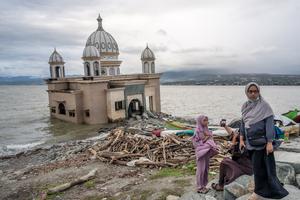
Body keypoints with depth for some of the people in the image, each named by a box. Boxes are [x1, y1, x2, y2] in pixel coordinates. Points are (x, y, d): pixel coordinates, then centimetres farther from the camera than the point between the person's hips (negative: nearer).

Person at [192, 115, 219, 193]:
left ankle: (203, 185, 26)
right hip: (201, 152, -7)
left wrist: (212, 145, -7)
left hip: (207, 152, 7)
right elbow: (196, 143, -14)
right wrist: (206, 139, -18)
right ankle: (199, 187, 13)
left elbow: (210, 139, 12)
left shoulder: (206, 130, 6)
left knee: (206, 169, 13)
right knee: (201, 169, 1)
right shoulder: (197, 131, -13)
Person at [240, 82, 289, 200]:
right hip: (250, 142, 5)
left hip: (261, 142, -5)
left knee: (258, 166, 0)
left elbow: (269, 124, -13)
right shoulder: (245, 106, 6)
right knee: (257, 166, 13)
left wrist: (269, 142, -17)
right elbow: (243, 123, 12)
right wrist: (241, 139, 8)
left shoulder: (264, 105, -10)